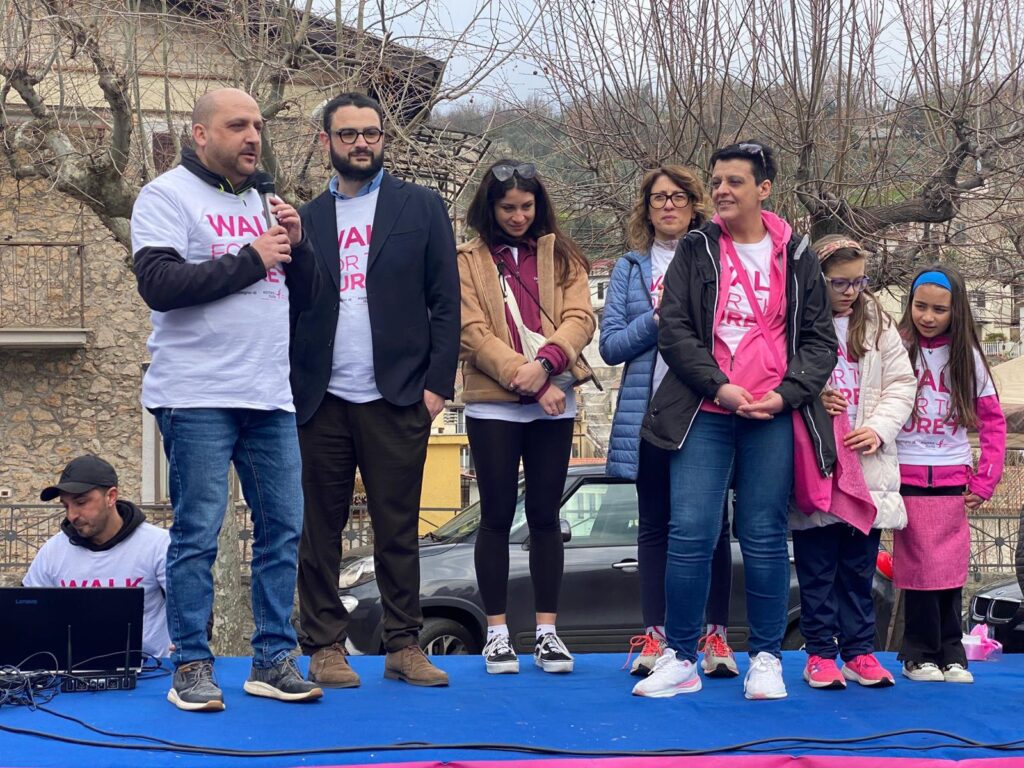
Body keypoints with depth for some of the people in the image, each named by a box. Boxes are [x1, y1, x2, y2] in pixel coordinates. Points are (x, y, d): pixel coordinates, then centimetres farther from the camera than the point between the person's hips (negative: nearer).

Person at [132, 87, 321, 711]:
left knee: (283, 528, 4)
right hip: (198, 396, -6)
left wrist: (296, 247, 2)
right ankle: (193, 666, 1)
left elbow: (304, 295, 22)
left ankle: (274, 660, 10)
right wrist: (250, 260, -11)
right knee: (198, 532, -5)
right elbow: (159, 284, -15)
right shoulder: (168, 196, 0)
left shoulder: (261, 203, 20)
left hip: (270, 398, 7)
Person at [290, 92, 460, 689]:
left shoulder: (422, 208, 8)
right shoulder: (308, 219, 12)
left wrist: (438, 383, -5)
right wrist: (288, 388, -1)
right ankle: (325, 647, 10)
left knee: (399, 529, 3)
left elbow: (445, 301, 3)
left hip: (397, 398, -1)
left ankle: (404, 645, 10)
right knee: (320, 530, 3)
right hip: (322, 400, 1)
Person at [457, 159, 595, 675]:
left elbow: (579, 318, -2)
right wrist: (528, 380, -16)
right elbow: (475, 334, -7)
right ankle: (496, 631, 8)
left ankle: (547, 630, 10)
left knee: (545, 516, 5)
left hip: (554, 405, 2)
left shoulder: (561, 256, 10)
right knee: (497, 516, 2)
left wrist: (545, 363, -20)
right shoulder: (469, 261, 2)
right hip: (493, 405, -2)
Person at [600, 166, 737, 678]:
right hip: (649, 414, 2)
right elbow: (611, 344, 3)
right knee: (655, 526, 6)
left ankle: (715, 635, 6)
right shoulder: (629, 269, 11)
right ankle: (655, 636, 9)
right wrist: (657, 320, -11)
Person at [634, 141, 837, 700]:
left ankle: (766, 658, 13)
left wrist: (786, 393, -8)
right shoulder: (695, 251, 7)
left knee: (765, 538, 2)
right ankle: (680, 658, 3)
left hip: (773, 420, 0)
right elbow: (674, 330, 0)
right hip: (705, 416, 0)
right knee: (690, 533, -6)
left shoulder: (796, 257, 8)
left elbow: (820, 340, 7)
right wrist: (719, 386, -12)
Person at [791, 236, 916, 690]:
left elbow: (901, 383, 8)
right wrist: (810, 400, -19)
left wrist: (879, 428, -6)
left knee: (860, 567, 9)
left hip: (867, 465, 4)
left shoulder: (877, 325, 9)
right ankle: (819, 652, 9)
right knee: (817, 567, 2)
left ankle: (859, 651, 16)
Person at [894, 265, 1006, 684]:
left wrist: (985, 480, 3)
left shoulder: (966, 356, 7)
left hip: (953, 481, 2)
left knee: (951, 569, 2)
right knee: (919, 565, -4)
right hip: (907, 477, -2)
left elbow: (992, 421, 9)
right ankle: (920, 654, 5)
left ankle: (951, 653, 11)